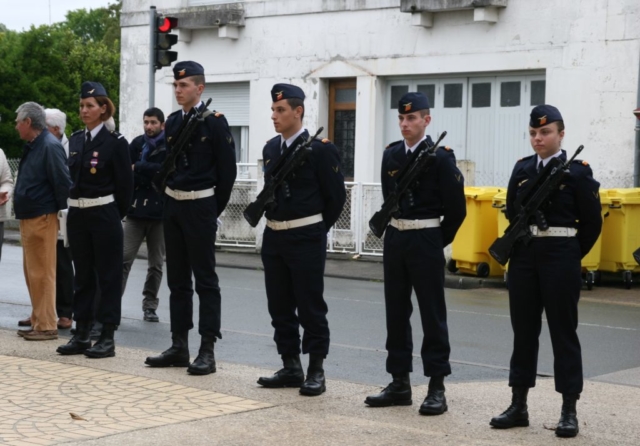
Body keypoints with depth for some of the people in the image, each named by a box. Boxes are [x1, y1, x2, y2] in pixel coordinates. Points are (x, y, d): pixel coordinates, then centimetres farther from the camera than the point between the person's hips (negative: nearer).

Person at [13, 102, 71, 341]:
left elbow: (63, 183, -18)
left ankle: (46, 326, 1)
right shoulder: (32, 146, 14)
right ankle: (37, 321, 22)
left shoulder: (50, 146, -15)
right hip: (28, 218, 10)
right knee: (32, 273, 14)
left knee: (42, 274, -5)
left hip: (42, 220, -10)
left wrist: (62, 213, -16)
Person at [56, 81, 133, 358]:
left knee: (108, 275, 0)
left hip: (104, 215, -6)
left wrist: (116, 215, -1)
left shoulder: (115, 142, -8)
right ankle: (81, 334, 16)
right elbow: (73, 177, 15)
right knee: (82, 275, 10)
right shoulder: (75, 140, 10)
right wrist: (74, 205, 10)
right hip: (77, 214, 6)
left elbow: (125, 183, -7)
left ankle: (108, 337, 3)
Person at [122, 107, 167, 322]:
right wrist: (151, 174, -9)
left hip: (160, 212, -1)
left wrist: (138, 168, -13)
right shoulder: (137, 144, 7)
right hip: (136, 210, 1)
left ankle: (150, 305, 17)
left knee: (156, 264, 8)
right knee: (124, 259, -6)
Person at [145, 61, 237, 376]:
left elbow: (227, 170, -7)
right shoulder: (172, 121, 10)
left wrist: (215, 209, -4)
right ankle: (179, 346, 18)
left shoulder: (214, 122, -8)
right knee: (177, 279, 11)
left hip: (199, 207, -7)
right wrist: (167, 195, 8)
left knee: (205, 279, -2)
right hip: (172, 206, 7)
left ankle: (207, 351, 0)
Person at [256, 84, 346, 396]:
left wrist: (317, 229, 2)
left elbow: (336, 196, -6)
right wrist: (276, 223, 13)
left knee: (310, 307, -1)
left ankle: (316, 372, 7)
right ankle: (291, 367, 20)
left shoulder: (320, 149, -10)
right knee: (280, 307, 10)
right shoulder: (270, 149, 9)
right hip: (274, 237, 7)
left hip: (306, 239, -7)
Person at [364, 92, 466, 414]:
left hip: (426, 241, -6)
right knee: (396, 311, 9)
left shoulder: (440, 157, -10)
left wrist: (438, 242, 0)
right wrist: (396, 232, 13)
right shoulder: (390, 155, 6)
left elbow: (456, 208, -8)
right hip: (394, 239, 6)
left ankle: (437, 388, 3)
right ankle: (400, 383, 17)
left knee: (432, 313, -1)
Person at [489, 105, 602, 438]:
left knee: (563, 332, 0)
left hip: (560, 257, -4)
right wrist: (519, 246, 10)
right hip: (524, 257, 5)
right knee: (523, 330, 9)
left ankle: (569, 411, 5)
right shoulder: (522, 169, 7)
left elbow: (592, 222, -2)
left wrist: (571, 257, 2)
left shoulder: (577, 171, -5)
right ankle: (519, 406, 16)